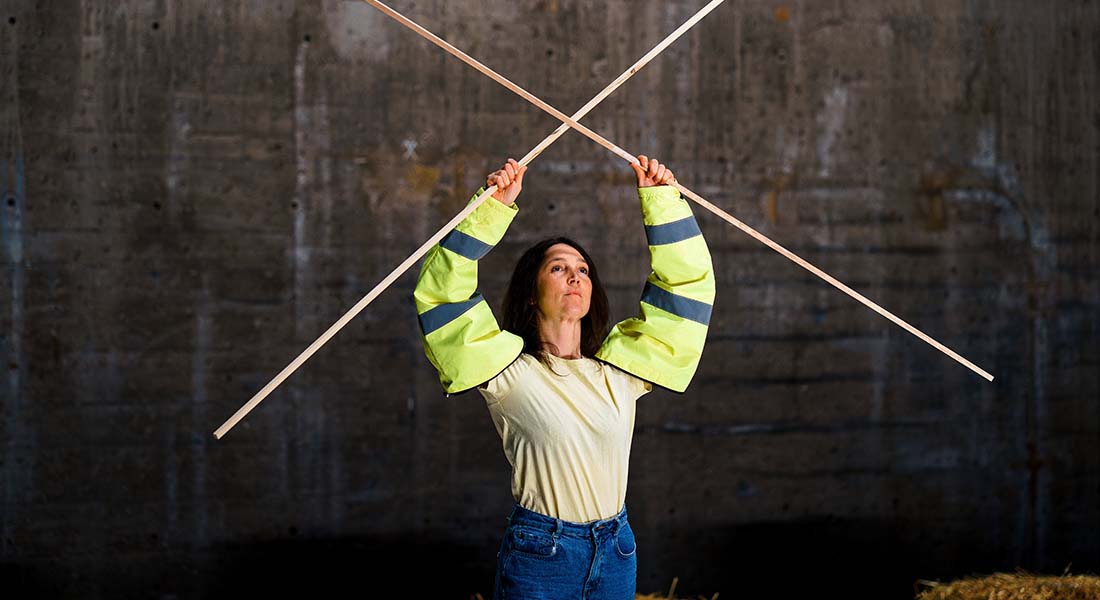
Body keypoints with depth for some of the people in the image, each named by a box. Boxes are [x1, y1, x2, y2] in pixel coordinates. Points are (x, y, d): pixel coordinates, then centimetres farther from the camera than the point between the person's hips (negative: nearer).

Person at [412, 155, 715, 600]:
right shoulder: (510, 374, -3)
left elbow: (687, 283, 13)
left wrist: (660, 199, 8)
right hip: (539, 557, -4)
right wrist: (493, 207, -14)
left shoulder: (619, 369, 7)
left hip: (616, 553, 4)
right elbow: (441, 292, -11)